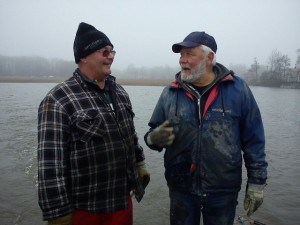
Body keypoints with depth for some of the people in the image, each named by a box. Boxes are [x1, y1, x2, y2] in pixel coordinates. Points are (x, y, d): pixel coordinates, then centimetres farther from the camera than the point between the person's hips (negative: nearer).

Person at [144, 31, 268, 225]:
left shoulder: (238, 89, -6)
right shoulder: (170, 93, -1)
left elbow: (254, 141, -2)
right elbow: (154, 133, 5)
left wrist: (256, 183, -1)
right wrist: (154, 138, -18)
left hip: (223, 191, -1)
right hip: (181, 189, 2)